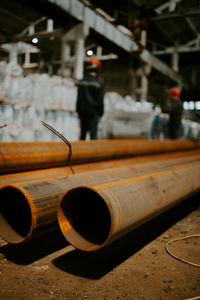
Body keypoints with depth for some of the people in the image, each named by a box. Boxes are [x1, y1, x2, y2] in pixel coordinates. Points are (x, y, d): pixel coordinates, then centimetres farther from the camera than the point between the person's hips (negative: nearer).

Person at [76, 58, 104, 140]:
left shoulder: (81, 82, 2)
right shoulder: (99, 83, -9)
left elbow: (78, 98, 7)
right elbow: (100, 101, -6)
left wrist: (78, 111, 14)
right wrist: (101, 112, 4)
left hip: (83, 111, 4)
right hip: (93, 112, -4)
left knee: (83, 133, 14)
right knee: (93, 133, -2)